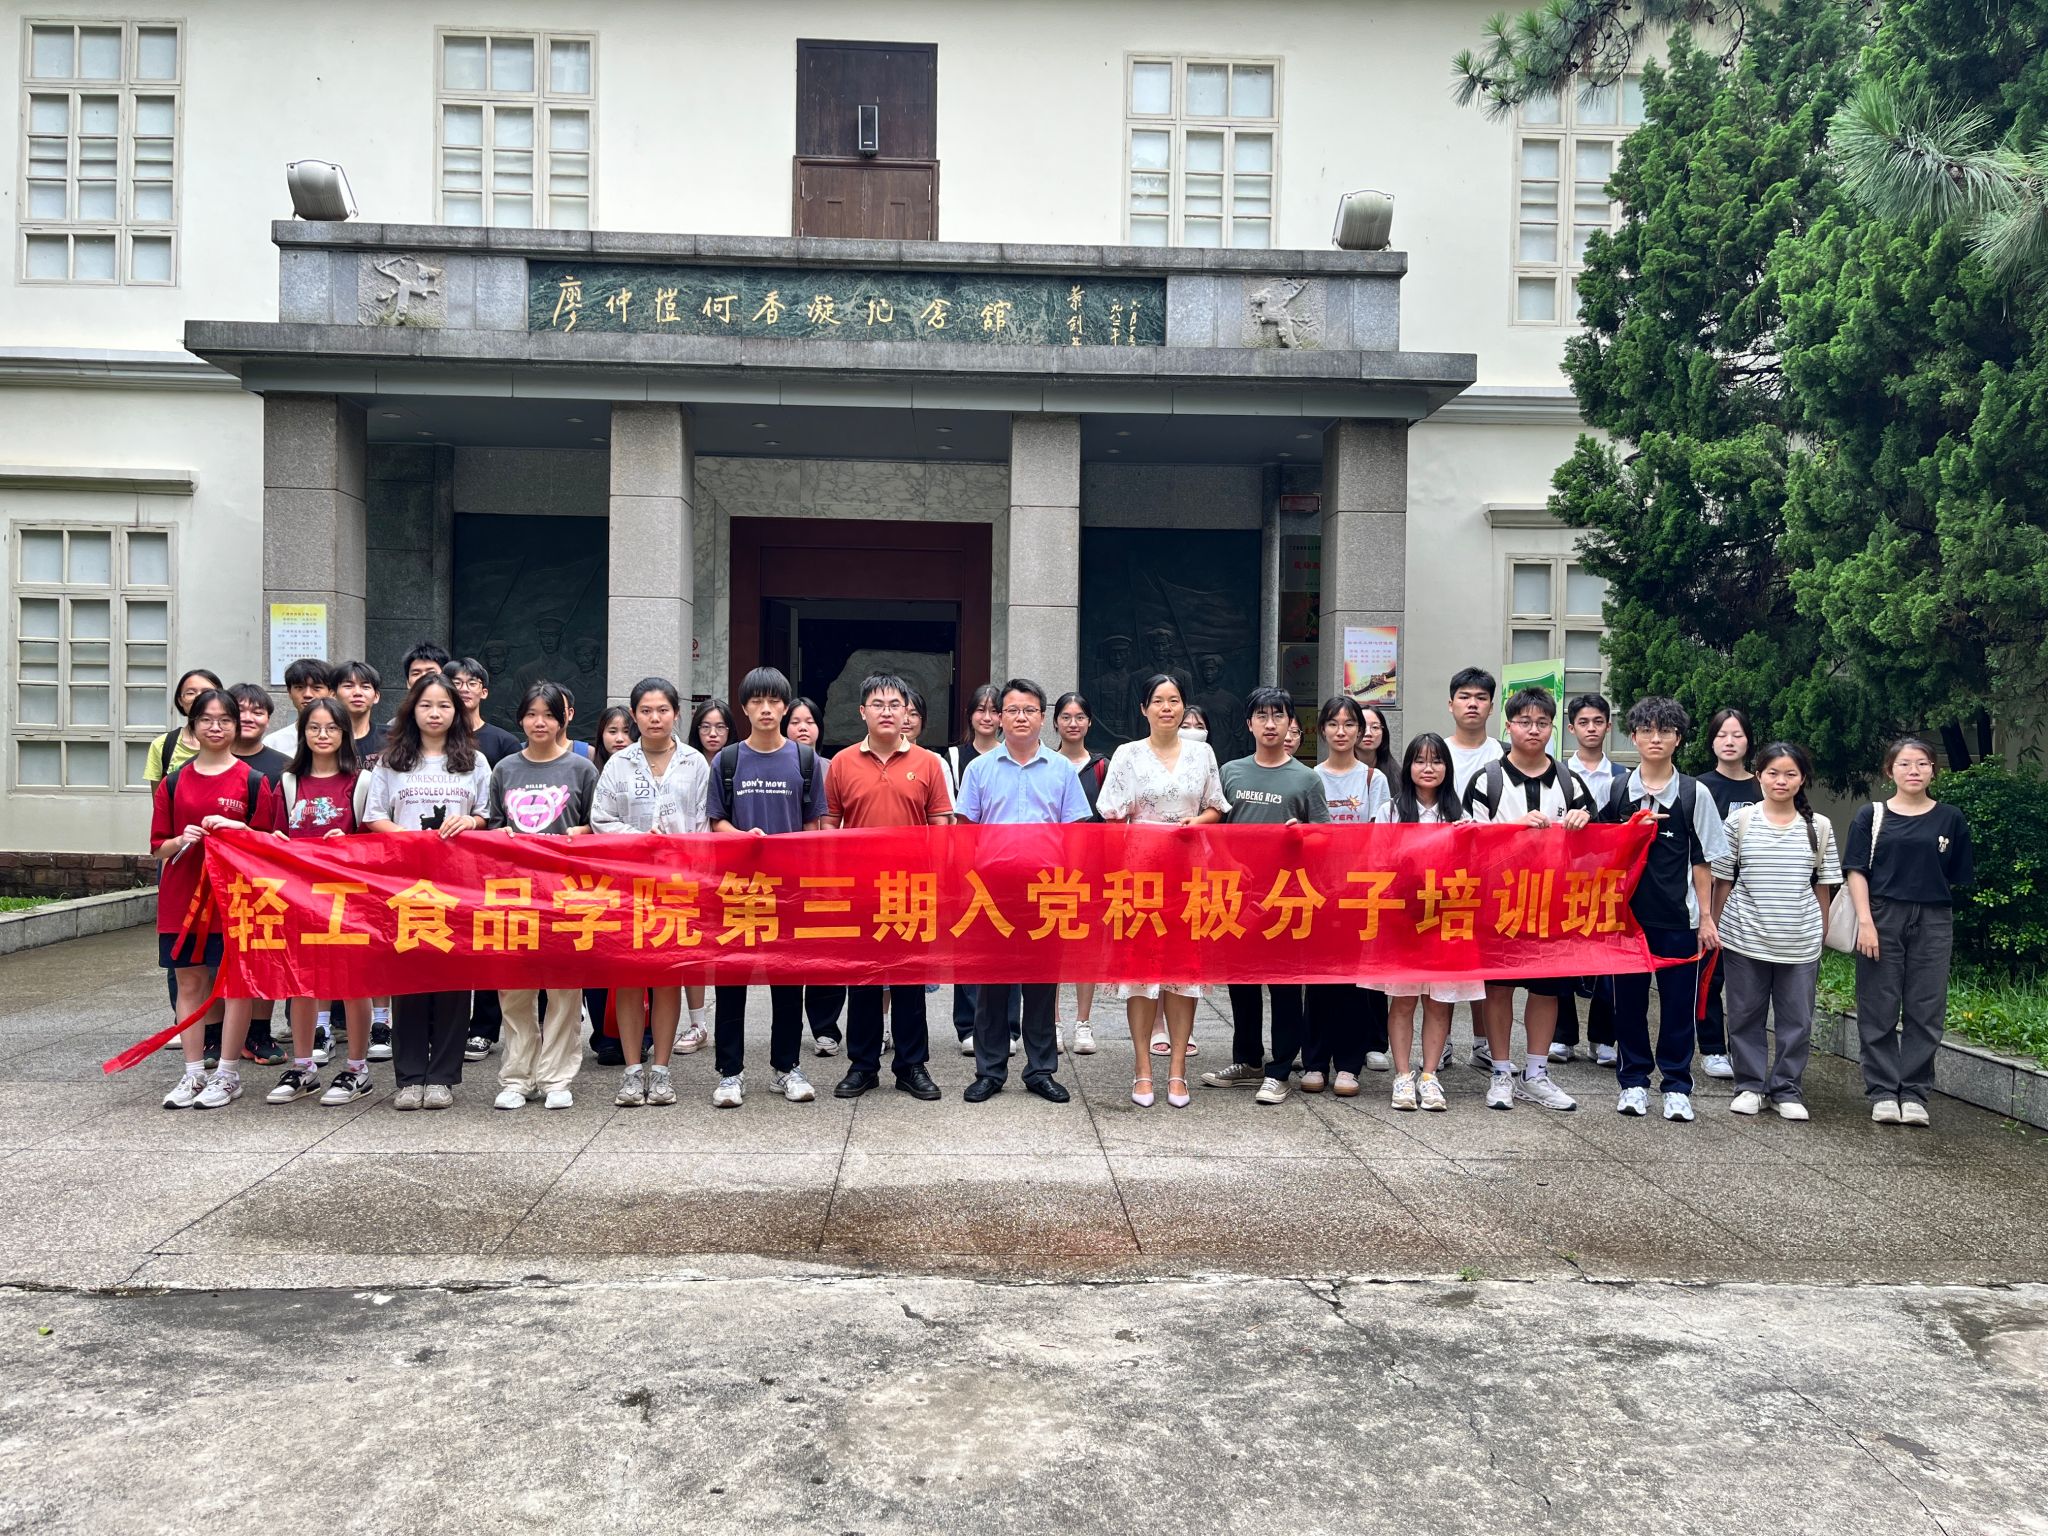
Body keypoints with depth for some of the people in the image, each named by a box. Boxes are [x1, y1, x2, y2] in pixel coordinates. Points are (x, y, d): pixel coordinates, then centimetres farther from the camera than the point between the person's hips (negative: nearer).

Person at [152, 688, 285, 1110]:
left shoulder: (253, 781, 0)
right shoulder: (173, 782, 7)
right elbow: (158, 846, 8)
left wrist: (235, 829, -16)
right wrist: (182, 841, -13)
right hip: (181, 896, 3)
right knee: (189, 982, 7)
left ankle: (228, 1074, 9)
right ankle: (193, 1072, 16)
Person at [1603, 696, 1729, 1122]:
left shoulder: (1695, 794, 2)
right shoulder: (1615, 791, 3)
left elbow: (1702, 861, 4)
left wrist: (1706, 916, 1)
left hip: (1678, 916, -1)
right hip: (1626, 912, 1)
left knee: (1678, 1002, 3)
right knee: (1629, 1000, 7)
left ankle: (1676, 1086, 14)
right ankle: (1633, 1081, 19)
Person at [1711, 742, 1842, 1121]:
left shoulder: (1818, 827, 3)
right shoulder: (1740, 821, -1)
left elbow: (1823, 886, 9)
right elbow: (1723, 880, 3)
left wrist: (1821, 932, 10)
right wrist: (1715, 927, 2)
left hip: (1800, 943, 1)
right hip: (1745, 937, -1)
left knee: (1797, 1019, 7)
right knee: (1745, 1015, 7)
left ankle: (1786, 1089, 20)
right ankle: (1750, 1085, 21)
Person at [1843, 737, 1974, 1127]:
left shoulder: (1950, 820, 7)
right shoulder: (1872, 816, 3)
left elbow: (1958, 878, 10)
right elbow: (1857, 872, -2)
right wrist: (1865, 921, -10)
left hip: (1933, 923, 1)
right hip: (1882, 919, -1)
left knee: (1925, 1011, 3)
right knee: (1879, 1010, 2)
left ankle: (1914, 1092, 11)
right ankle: (1883, 1092, 9)